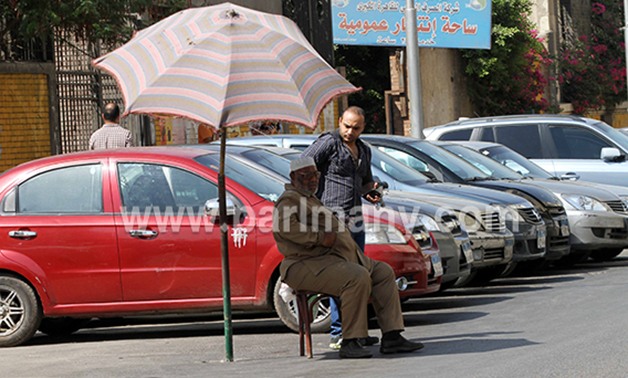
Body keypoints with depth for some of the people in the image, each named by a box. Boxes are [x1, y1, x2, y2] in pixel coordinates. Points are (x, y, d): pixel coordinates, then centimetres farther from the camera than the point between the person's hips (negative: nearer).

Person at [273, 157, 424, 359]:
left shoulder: (309, 199, 26)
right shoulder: (289, 200, -7)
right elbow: (284, 226, -27)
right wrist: (320, 237, -26)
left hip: (338, 258, 11)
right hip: (309, 265, -11)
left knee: (383, 272, 6)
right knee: (358, 277, -31)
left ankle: (391, 337, -2)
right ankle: (350, 342, -29)